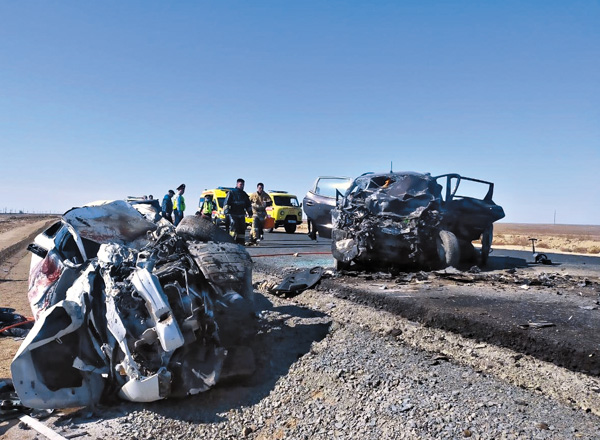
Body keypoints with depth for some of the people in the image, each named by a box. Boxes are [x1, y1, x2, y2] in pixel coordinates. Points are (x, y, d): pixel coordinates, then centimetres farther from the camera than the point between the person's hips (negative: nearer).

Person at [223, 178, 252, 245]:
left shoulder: (244, 194, 17)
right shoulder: (231, 193, 0)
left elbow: (248, 204, 25)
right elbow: (226, 202, -6)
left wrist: (250, 212, 20)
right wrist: (226, 210, -18)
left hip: (241, 214, 6)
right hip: (233, 214, -6)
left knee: (242, 228, 5)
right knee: (234, 226, -16)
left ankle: (241, 241, 13)